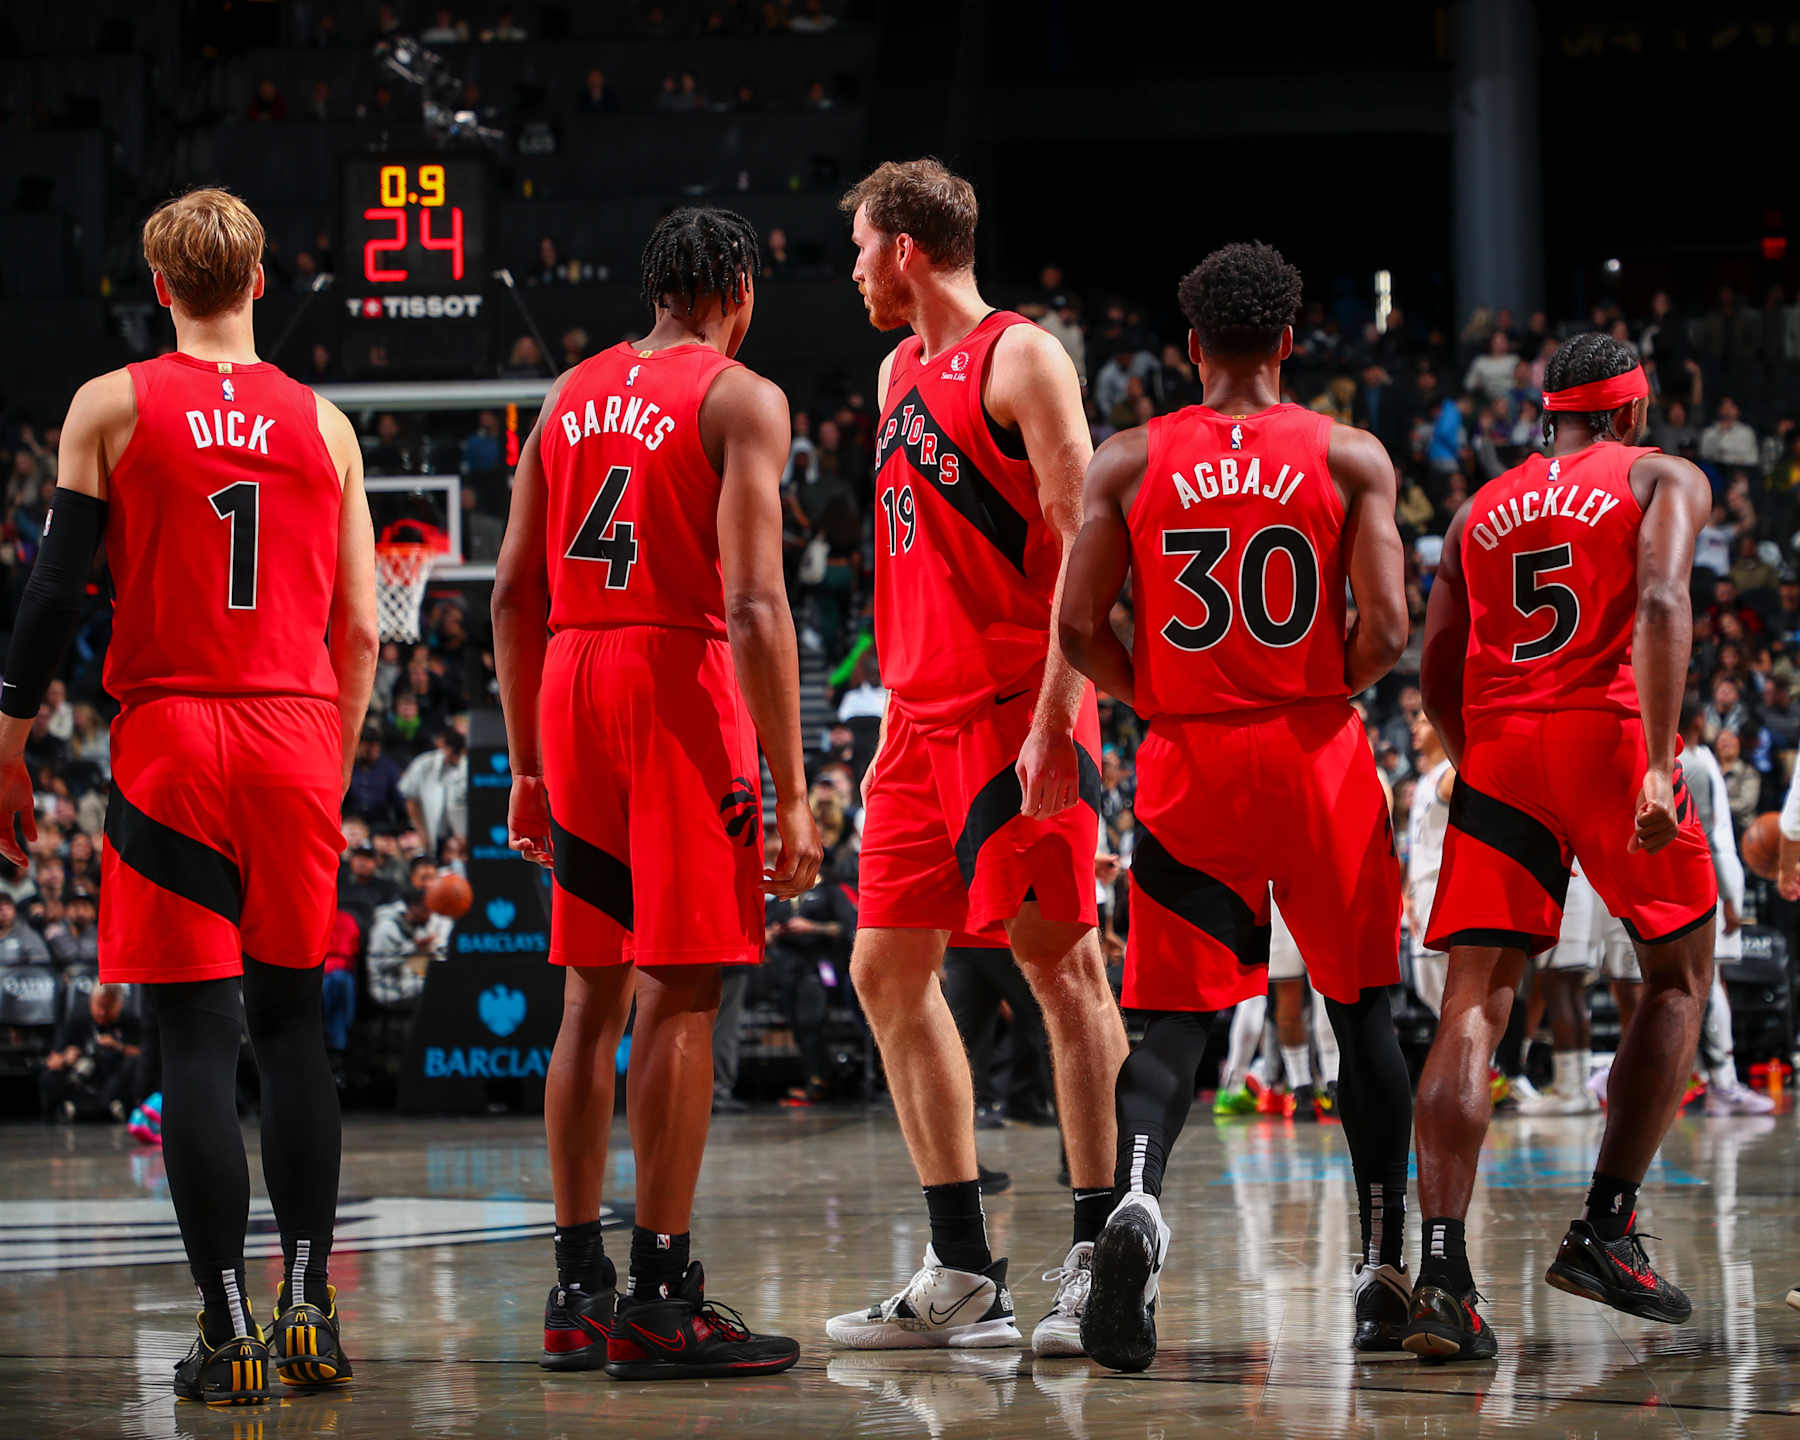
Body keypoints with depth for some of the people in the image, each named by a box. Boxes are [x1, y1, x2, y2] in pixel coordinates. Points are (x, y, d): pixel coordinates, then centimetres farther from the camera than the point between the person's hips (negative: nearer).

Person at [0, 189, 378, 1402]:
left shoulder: (112, 406, 1)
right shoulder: (324, 423, 9)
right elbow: (360, 631, 9)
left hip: (170, 735, -2)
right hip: (296, 737, 3)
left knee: (198, 1035, -2)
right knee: (293, 1019, 12)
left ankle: (231, 1334, -4)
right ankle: (310, 1311, 9)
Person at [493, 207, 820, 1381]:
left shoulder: (572, 395, 16)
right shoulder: (740, 399, -3)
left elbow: (515, 594, 14)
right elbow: (755, 605, -13)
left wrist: (527, 766, 20)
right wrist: (791, 790, -13)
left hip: (569, 686, 6)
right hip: (681, 680, -6)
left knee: (595, 993, 12)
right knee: (680, 994, -5)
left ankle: (578, 1293, 14)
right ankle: (658, 1304, -6)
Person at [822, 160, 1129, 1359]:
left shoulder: (1021, 359, -7)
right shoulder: (901, 372, 19)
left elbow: (1083, 548, -15)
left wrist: (1055, 719, -22)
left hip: (1018, 708, -9)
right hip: (925, 714, 9)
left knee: (1061, 962, -8)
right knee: (889, 968, 7)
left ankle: (1099, 1259, -5)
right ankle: (964, 1279, 10)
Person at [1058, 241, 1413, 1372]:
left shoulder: (1129, 462, 1)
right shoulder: (1351, 457, -1)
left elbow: (1081, 627, -3)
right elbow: (1386, 633, -9)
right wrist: (1328, 685, 10)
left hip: (1189, 765, 0)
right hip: (1319, 752, 0)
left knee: (1175, 1018, 2)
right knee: (1365, 1014, 14)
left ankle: (1137, 1198, -28)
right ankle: (1385, 1270, 17)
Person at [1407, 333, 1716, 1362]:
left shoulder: (1483, 510, 23)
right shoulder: (1665, 479, 10)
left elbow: (1437, 676, 17)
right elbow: (1662, 603, -10)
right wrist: (1658, 763, -18)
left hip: (1496, 748, 4)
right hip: (1609, 732, -3)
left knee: (1475, 1005, -2)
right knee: (1681, 973, 16)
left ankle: (1444, 1272, -18)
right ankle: (1607, 1231, 9)